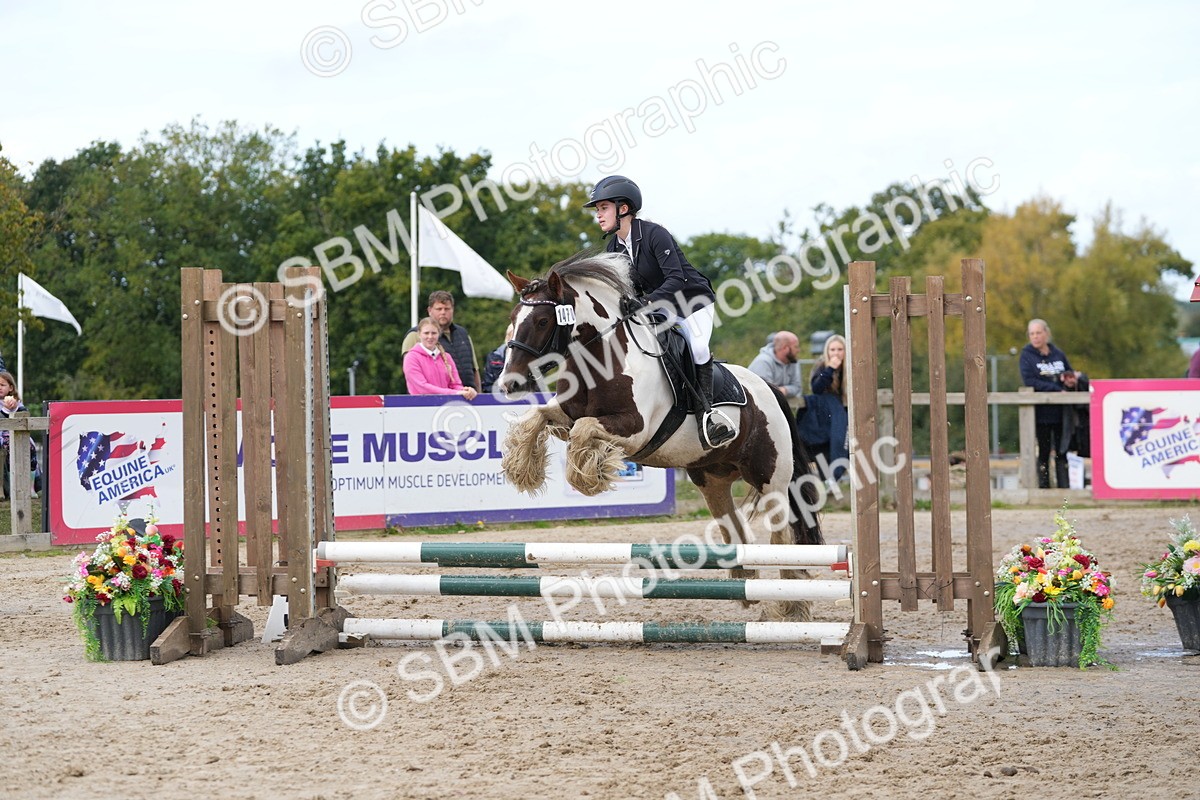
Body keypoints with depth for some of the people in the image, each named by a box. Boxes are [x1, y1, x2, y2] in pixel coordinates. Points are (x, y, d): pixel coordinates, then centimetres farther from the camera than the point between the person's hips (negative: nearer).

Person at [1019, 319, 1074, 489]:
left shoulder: (1058, 354, 11)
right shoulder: (1027, 355, -1)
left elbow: (1071, 374, 22)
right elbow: (1029, 381, -13)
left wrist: (1070, 378, -5)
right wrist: (1058, 390, -17)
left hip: (1061, 411, 3)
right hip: (1041, 412, -3)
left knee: (1062, 451, 4)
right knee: (1043, 452, 0)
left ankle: (1064, 487, 6)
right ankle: (1044, 486, 5)